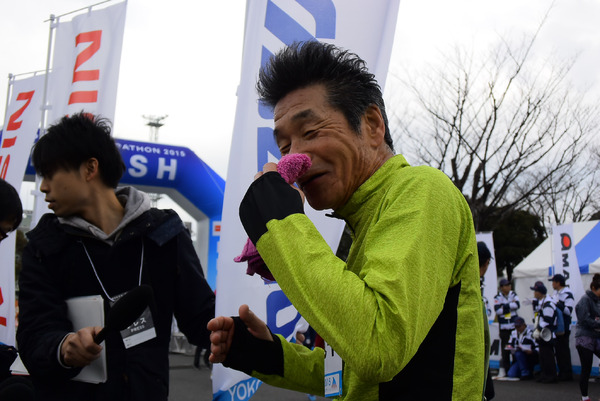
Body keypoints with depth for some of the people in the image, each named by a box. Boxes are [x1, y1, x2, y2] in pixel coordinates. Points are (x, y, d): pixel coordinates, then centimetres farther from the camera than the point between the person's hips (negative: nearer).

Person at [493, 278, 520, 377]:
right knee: (505, 348, -1)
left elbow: (517, 305, -10)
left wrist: (505, 306, -14)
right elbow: (497, 310, -14)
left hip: (514, 325, 2)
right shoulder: (497, 297, -1)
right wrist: (511, 306, -11)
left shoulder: (513, 295, 6)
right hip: (503, 326, -2)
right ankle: (504, 369, 4)